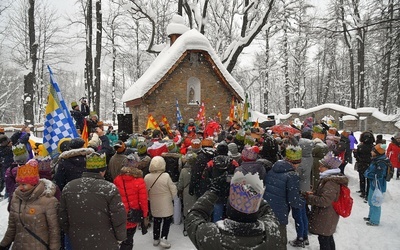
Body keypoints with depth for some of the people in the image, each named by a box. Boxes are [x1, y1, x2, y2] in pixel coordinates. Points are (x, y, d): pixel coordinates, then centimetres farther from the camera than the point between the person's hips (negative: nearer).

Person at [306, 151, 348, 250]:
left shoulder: (331, 183, -28)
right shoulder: (332, 178, 5)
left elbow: (324, 201, -31)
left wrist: (309, 197, -21)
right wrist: (313, 193, 4)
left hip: (325, 218, -10)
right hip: (328, 216, 10)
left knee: (323, 239, 4)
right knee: (328, 237, 24)